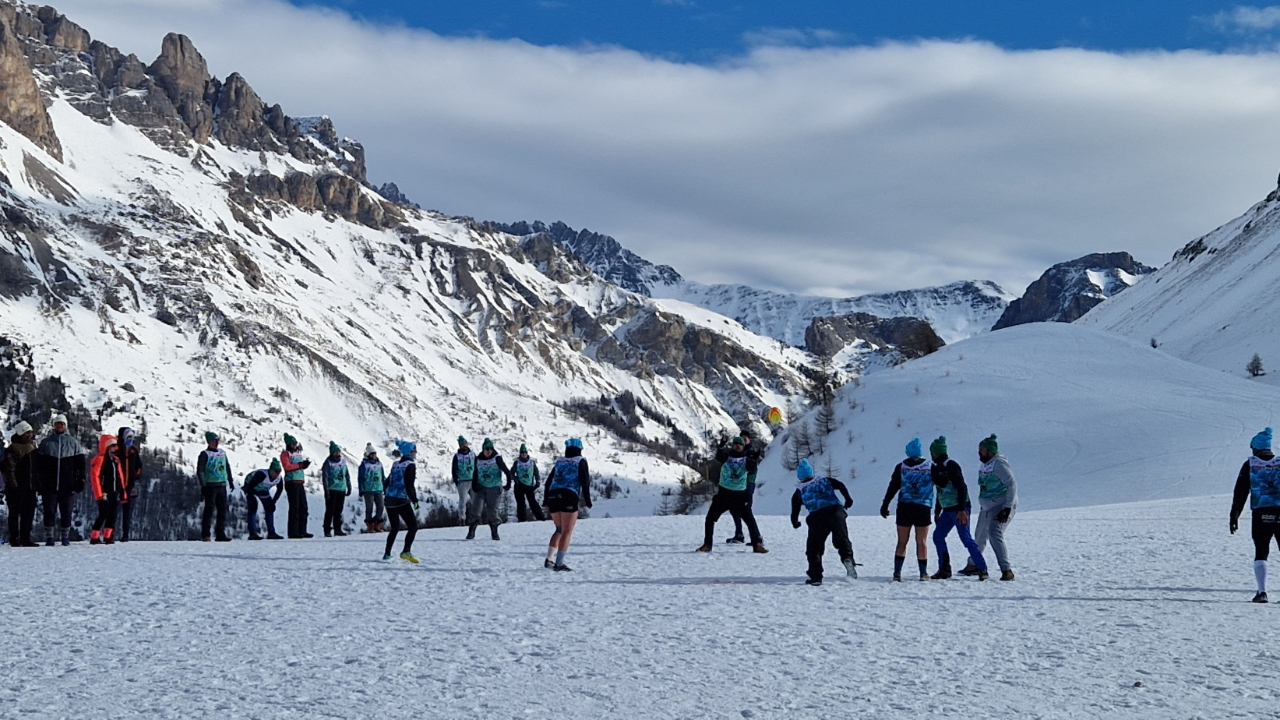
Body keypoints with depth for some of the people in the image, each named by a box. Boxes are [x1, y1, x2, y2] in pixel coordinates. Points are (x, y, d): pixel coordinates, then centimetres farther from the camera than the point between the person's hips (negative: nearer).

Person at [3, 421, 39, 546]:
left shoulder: (33, 447, 15)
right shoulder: (13, 449, -9)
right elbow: (9, 469, -14)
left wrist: (38, 485, 17)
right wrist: (13, 485, -19)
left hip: (30, 488, 7)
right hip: (16, 488, -7)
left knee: (29, 513, 7)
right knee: (15, 513, -1)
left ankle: (26, 538, 13)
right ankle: (14, 539, 3)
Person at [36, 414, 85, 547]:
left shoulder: (73, 443, 9)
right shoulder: (45, 443, 8)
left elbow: (80, 463, 8)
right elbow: (39, 464, 7)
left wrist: (80, 480, 0)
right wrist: (39, 483, 0)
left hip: (67, 485, 0)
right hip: (50, 485, 0)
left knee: (66, 511, 3)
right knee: (49, 511, -1)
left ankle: (65, 536, 10)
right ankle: (49, 537, 4)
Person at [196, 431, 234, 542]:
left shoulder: (222, 453, 13)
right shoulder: (205, 454, -6)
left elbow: (227, 467, 24)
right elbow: (200, 471, -11)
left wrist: (230, 481, 22)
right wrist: (203, 485, -18)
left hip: (222, 485, 6)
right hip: (211, 486, -6)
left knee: (223, 509, 6)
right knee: (209, 509, -7)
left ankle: (220, 533, 11)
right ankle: (205, 534, -3)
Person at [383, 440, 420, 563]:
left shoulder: (395, 465, 14)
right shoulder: (410, 465, -9)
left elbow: (388, 481, 21)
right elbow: (409, 485, -17)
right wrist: (415, 500, -17)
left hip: (390, 501, 8)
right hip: (402, 501, -8)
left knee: (395, 528, 20)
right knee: (413, 526, -6)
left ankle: (387, 554, 20)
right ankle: (406, 552, -23)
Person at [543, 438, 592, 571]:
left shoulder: (559, 462, 20)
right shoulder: (581, 462, 8)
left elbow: (548, 482, 16)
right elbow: (585, 483, -2)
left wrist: (546, 501, 21)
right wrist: (587, 502, 3)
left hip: (553, 497, 5)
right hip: (570, 497, -5)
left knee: (559, 530, 20)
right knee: (567, 532, -3)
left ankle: (549, 559, 11)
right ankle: (559, 563, -12)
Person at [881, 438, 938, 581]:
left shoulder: (901, 467, 3)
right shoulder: (930, 467, 1)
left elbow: (892, 487, 3)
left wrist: (885, 505, 7)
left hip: (904, 507, 1)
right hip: (923, 508, -1)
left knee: (902, 542, 6)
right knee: (922, 541, 5)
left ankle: (897, 572, -1)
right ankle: (923, 573, 6)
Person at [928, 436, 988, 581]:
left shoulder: (951, 466, -14)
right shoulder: (938, 468, 15)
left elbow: (961, 487, -21)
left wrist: (962, 510, -26)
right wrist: (937, 511, 24)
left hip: (959, 509, -10)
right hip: (948, 510, 10)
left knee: (966, 539, -12)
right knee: (938, 536, 8)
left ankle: (982, 569, -8)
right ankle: (944, 569, 12)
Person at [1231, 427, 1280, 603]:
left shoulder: (1250, 465, 4)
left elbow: (1240, 493, 3)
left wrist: (1234, 516, 7)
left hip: (1260, 515, 0)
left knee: (1261, 554, 8)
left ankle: (1262, 591, -3)